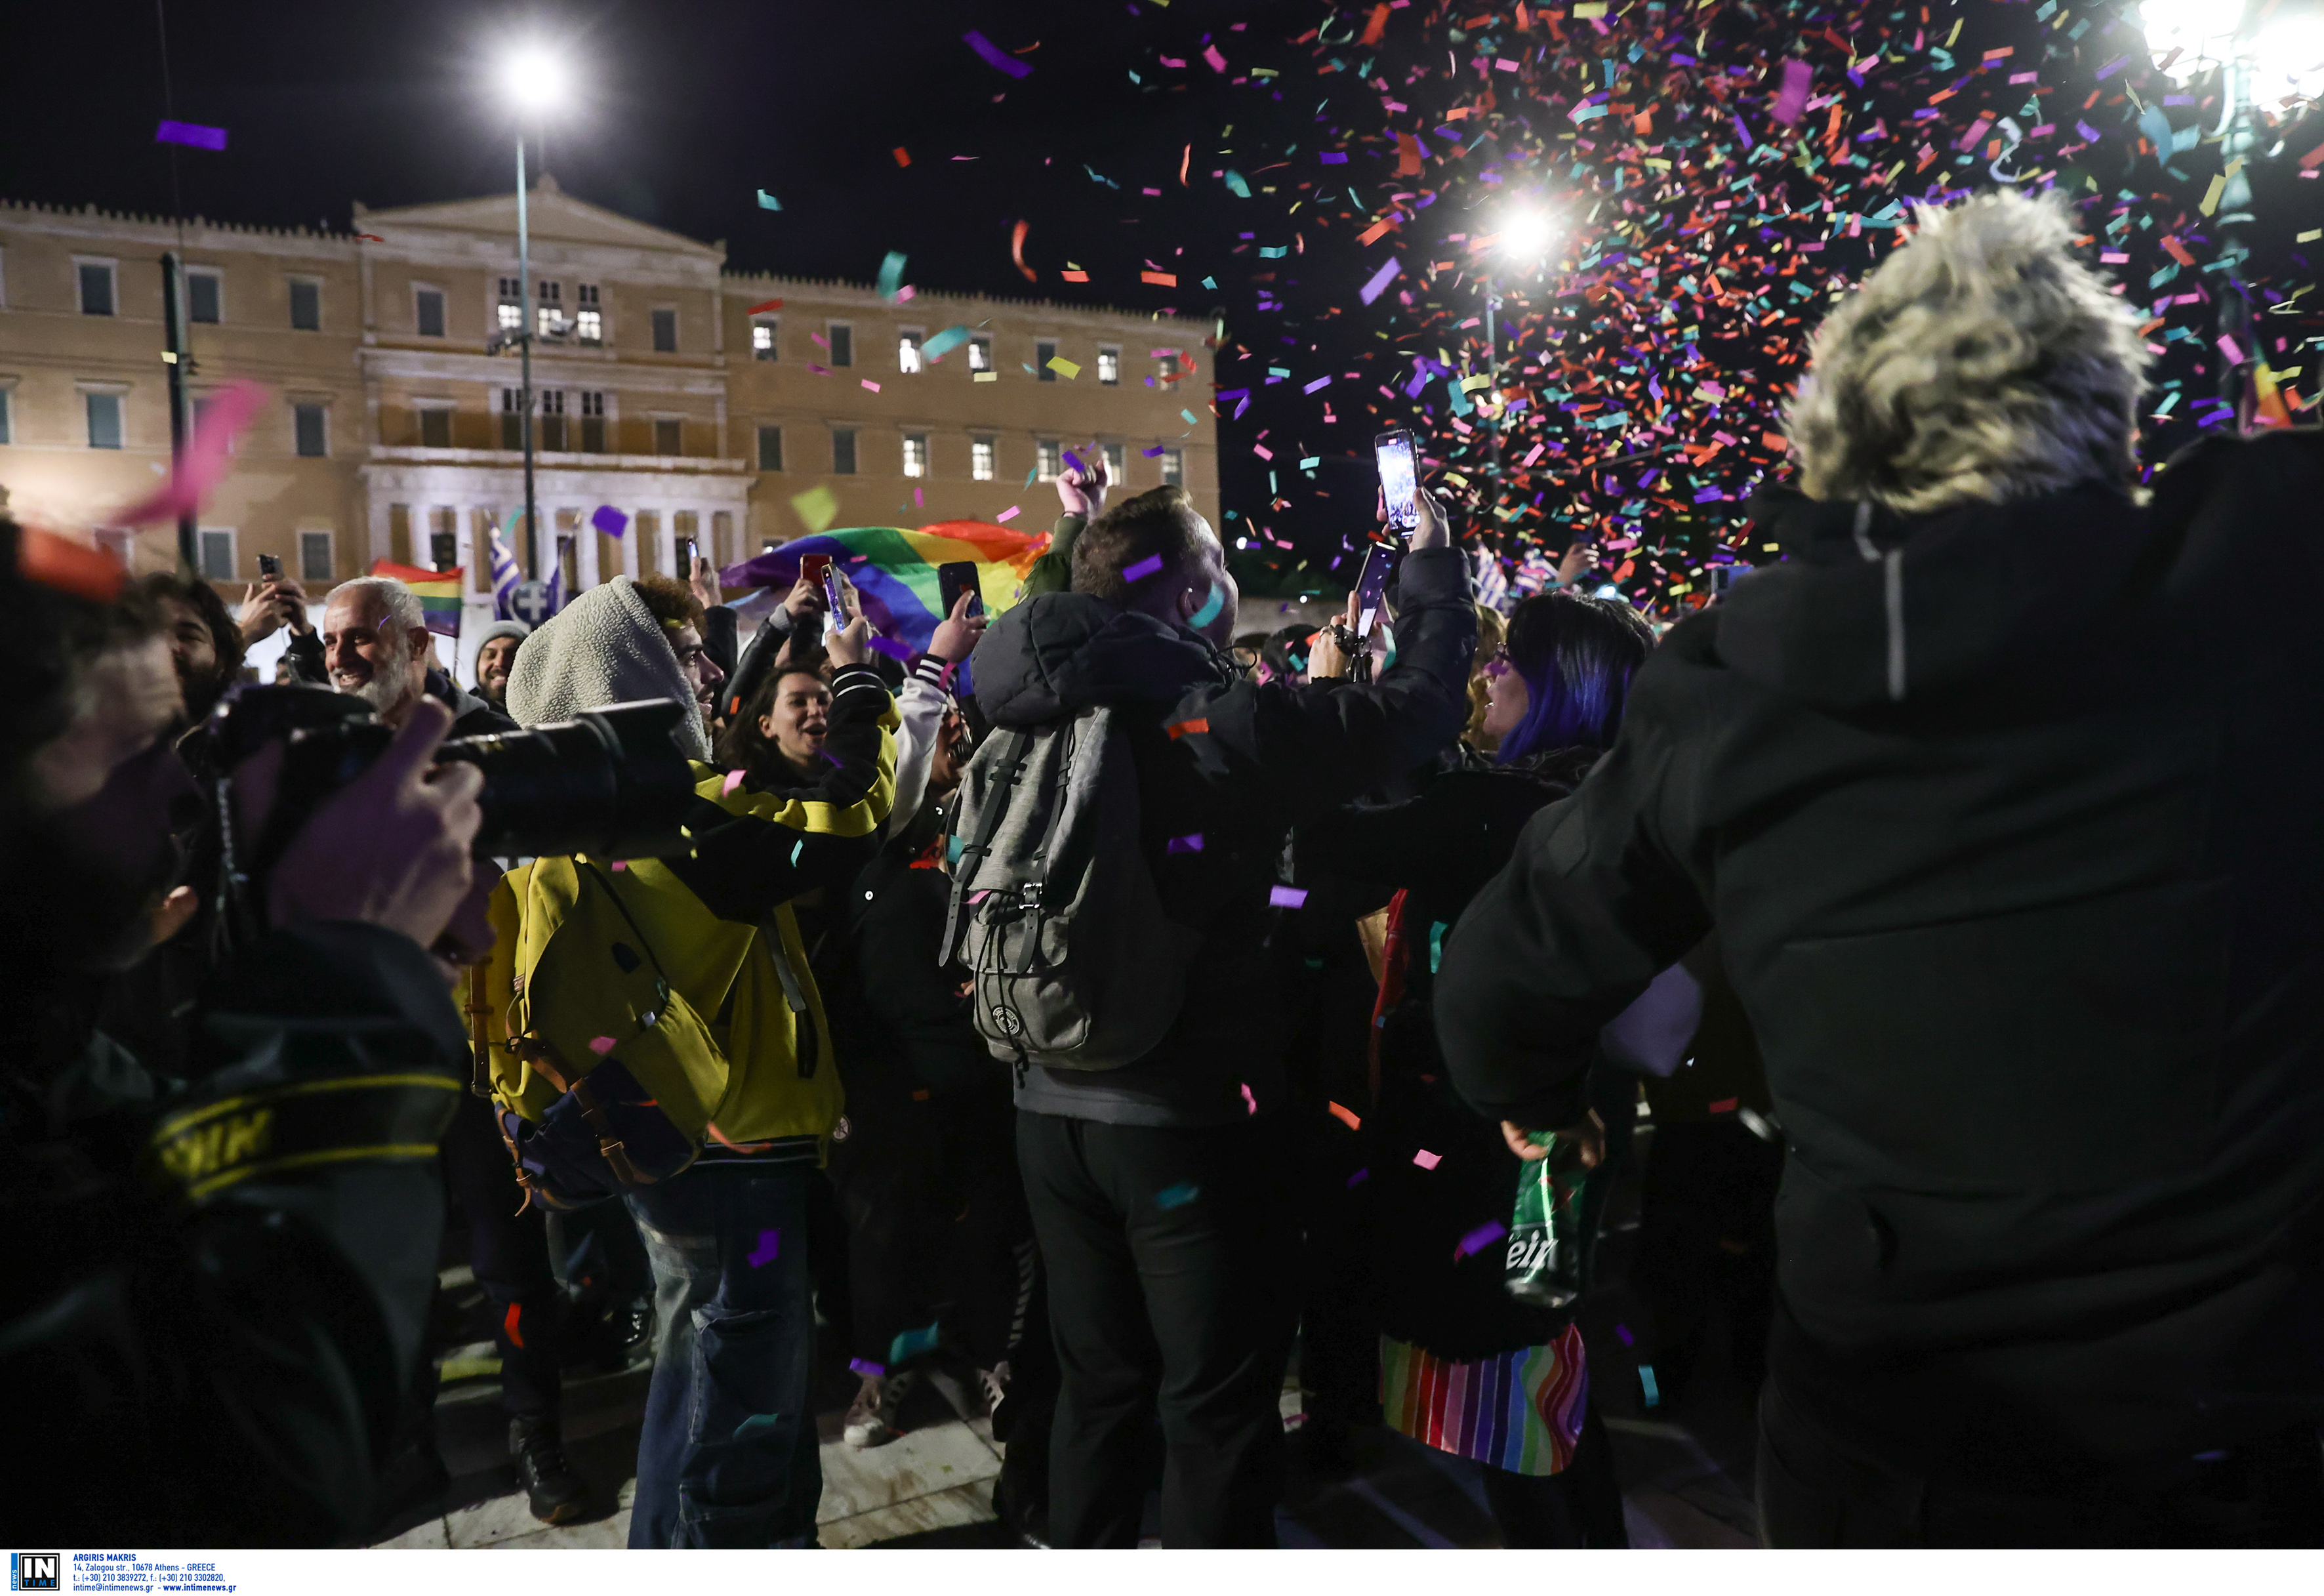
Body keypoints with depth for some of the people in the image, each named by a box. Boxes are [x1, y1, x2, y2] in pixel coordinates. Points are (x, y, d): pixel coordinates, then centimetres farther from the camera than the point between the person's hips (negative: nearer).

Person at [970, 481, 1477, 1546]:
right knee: (1218, 1403, 8)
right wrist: (1433, 568, 10)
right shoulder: (1232, 720, -14)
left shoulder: (1037, 722, 0)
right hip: (1190, 1110, -6)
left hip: (1053, 1105, 6)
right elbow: (1421, 703, -6)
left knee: (1098, 1386, 20)